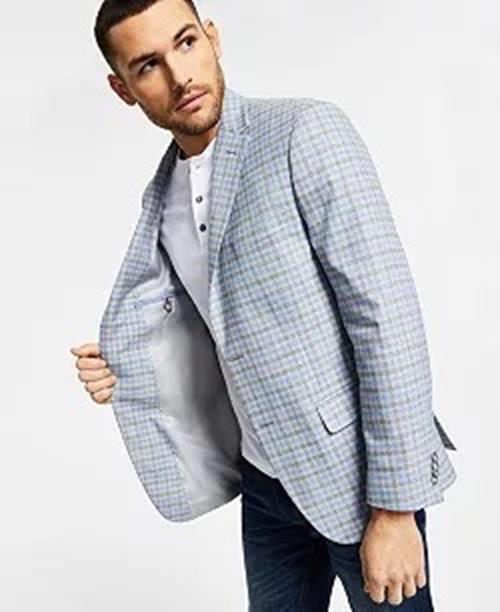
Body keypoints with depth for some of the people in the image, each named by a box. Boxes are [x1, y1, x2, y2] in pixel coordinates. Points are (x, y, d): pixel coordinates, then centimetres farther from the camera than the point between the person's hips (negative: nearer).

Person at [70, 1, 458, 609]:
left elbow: (388, 314, -20)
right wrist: (121, 366, -4)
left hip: (356, 476, -6)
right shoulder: (161, 194, 5)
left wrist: (394, 507, -20)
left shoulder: (306, 131, -16)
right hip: (265, 482, 6)